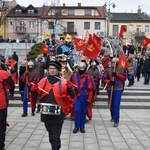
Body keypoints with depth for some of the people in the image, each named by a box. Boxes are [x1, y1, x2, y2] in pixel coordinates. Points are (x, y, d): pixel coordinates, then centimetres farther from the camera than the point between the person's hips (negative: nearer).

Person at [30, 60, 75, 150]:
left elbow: (72, 97, -6)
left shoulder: (63, 82, -4)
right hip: (46, 113, 5)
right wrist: (34, 90, -8)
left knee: (55, 137, -1)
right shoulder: (43, 81, 7)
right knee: (51, 136, 20)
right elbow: (36, 96, 11)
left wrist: (70, 89, -23)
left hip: (57, 115, -4)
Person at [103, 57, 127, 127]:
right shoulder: (108, 70, 6)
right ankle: (112, 116, 37)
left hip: (118, 89, -3)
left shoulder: (122, 69, 2)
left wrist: (117, 74, -16)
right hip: (110, 89, 3)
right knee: (111, 104, 15)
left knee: (116, 105, -11)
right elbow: (105, 79, 3)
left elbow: (124, 78, -5)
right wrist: (109, 81, -17)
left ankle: (116, 120, -8)